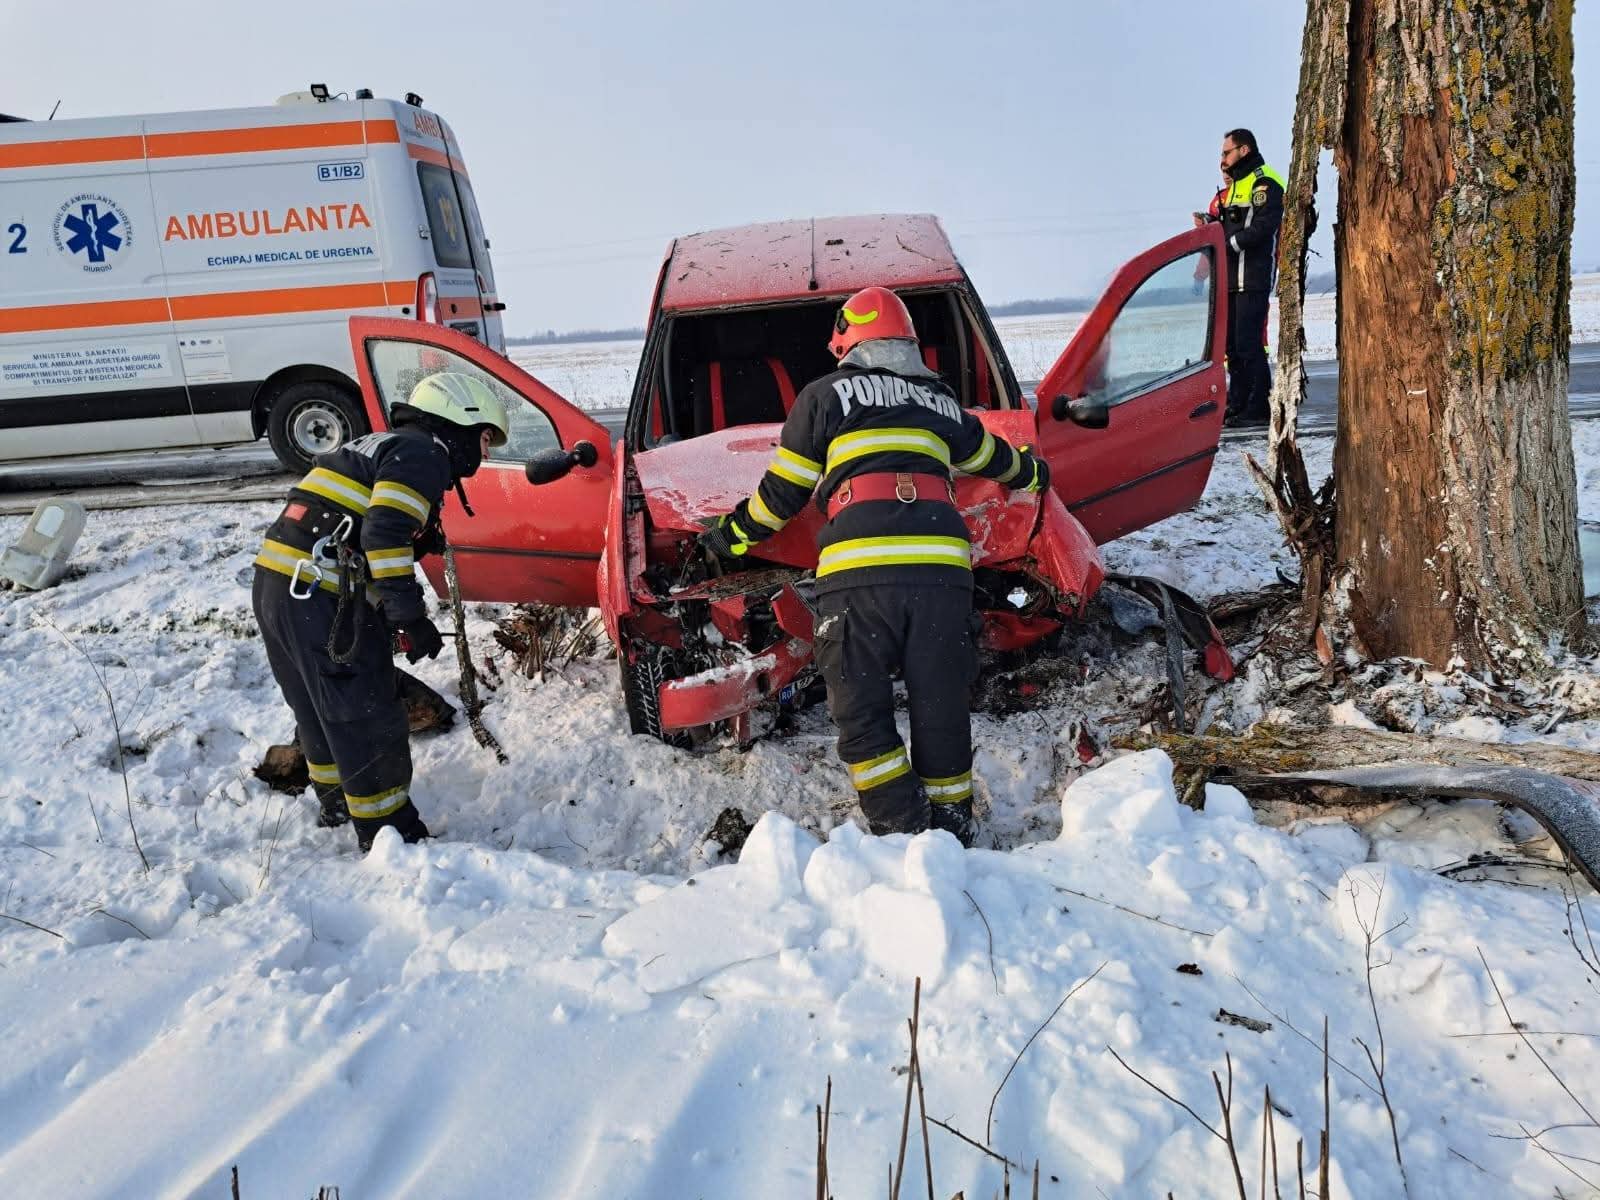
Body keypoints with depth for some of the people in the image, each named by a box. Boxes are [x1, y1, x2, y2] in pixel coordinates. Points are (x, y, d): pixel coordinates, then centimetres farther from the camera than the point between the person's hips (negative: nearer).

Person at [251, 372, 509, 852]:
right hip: (324, 601, -10)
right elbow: (385, 534, -20)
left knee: (320, 709, 25)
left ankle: (336, 802, 42)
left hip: (274, 582, 10)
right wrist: (410, 617, -18)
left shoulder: (380, 446, 24)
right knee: (368, 721, 1)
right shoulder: (425, 453, -6)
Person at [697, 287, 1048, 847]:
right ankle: (951, 823, 17)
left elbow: (783, 489, 14)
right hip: (942, 567, 4)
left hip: (860, 569, -4)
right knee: (940, 704, 11)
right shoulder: (940, 400, 26)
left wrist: (733, 533, 30)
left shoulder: (825, 394, 14)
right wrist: (1031, 473, 66)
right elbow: (990, 456, 44)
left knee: (861, 708, 0)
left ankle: (903, 828, -7)